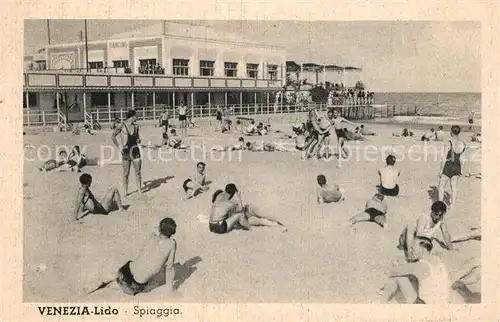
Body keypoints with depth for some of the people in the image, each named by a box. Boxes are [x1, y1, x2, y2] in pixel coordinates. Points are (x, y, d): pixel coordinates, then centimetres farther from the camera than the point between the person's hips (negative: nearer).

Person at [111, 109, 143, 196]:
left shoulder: (136, 126, 8)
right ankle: (125, 192, 15)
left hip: (135, 150, 3)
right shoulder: (121, 126, -4)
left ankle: (140, 190, 5)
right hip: (126, 151, -3)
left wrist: (138, 140, 0)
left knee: (138, 172, -1)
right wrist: (119, 147, -3)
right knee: (126, 173, 3)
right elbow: (113, 136, 2)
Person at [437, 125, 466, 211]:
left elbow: (444, 158, -17)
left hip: (448, 167, -5)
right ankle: (451, 207, 20)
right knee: (453, 188, 14)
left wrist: (441, 170, -8)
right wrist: (461, 170, 15)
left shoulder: (448, 143, -20)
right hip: (457, 168, 5)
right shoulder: (463, 144, -4)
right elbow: (463, 159, 3)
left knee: (441, 186, 11)